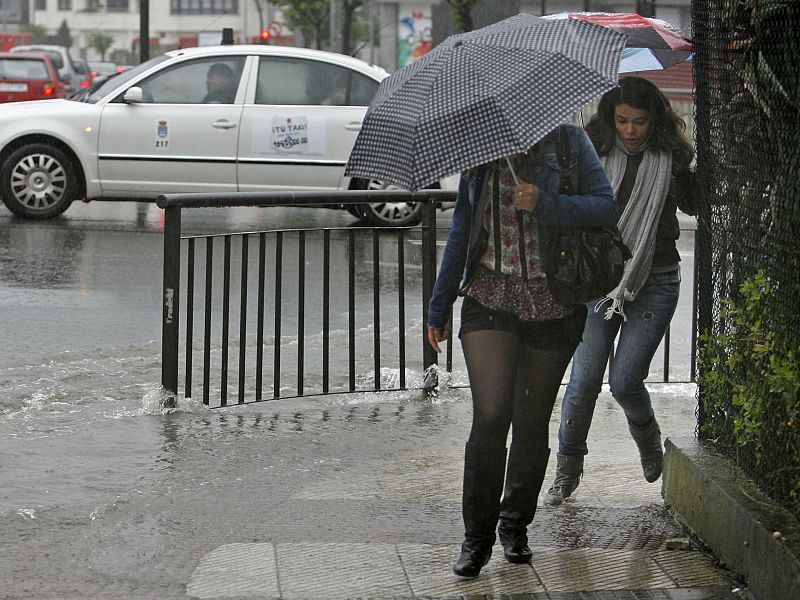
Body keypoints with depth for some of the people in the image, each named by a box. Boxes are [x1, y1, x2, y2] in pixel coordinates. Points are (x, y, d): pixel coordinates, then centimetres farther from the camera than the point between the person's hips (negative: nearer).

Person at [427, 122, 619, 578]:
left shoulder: (567, 140, -2)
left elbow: (607, 207, -8)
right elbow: (462, 229, 15)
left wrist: (544, 204, -22)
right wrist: (440, 307, 17)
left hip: (553, 305, -1)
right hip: (490, 298, 1)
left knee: (532, 421, 7)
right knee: (490, 416, -13)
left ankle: (516, 523, 27)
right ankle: (478, 535, -2)